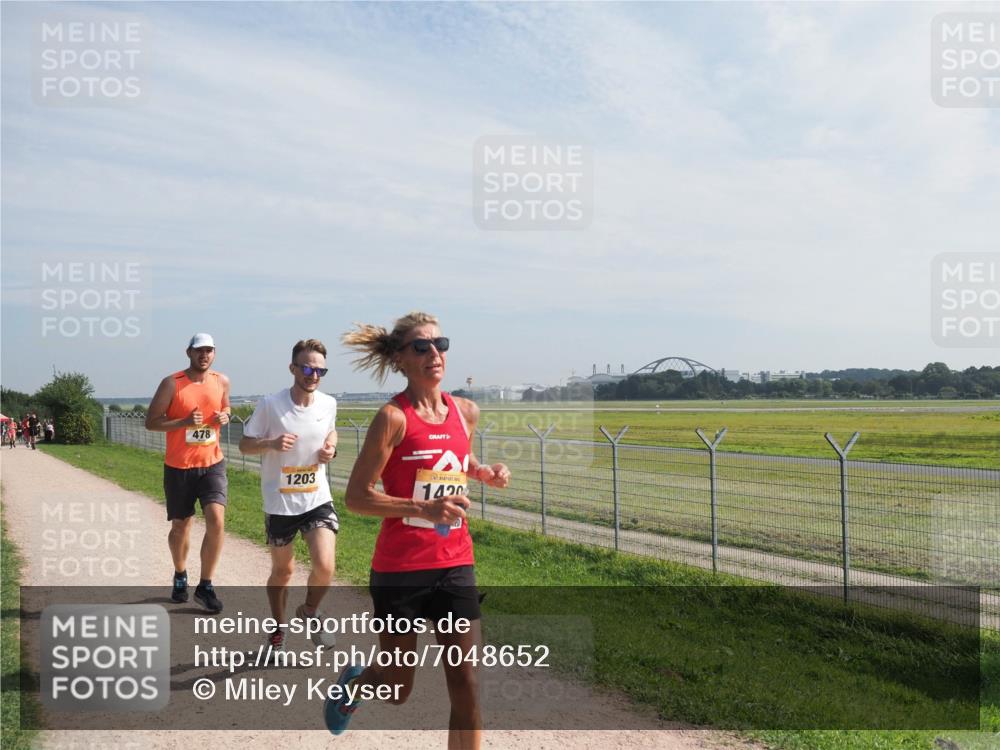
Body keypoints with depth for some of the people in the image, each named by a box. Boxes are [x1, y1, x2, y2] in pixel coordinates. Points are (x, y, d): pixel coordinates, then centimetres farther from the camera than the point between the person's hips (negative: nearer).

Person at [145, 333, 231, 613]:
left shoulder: (222, 381, 3)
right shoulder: (172, 384, -9)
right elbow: (151, 422, -8)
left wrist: (225, 417, -2)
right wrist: (185, 422, -22)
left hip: (212, 464, 2)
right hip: (178, 467, -2)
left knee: (216, 519, -15)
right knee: (181, 526, 12)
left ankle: (205, 586, -3)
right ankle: (180, 576, 39)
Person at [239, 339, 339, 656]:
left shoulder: (328, 403, -4)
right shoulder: (270, 404, -14)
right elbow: (245, 444, -5)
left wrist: (330, 448, -4)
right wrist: (272, 443, -25)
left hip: (318, 499, 2)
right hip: (279, 502, -2)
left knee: (325, 566, -14)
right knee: (282, 570, 14)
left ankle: (310, 611, 19)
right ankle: (277, 630, 39)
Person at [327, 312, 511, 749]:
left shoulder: (466, 412, 3)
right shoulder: (394, 417, -13)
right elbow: (356, 497, -14)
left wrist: (486, 474, 3)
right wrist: (424, 507, -25)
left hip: (455, 564, 4)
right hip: (400, 569, -4)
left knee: (466, 686, 2)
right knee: (396, 690, 13)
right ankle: (355, 682, 48)